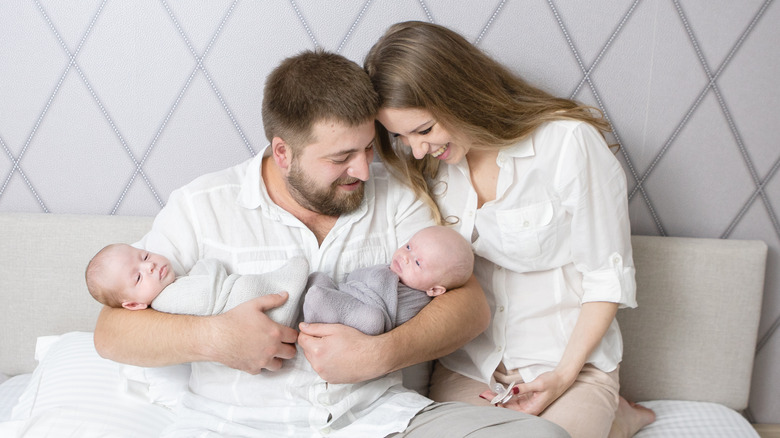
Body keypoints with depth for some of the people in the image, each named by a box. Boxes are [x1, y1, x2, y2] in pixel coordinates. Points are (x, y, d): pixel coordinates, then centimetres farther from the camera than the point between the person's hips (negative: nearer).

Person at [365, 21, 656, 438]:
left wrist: (564, 375, -16)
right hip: (469, 361, 5)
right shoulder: (430, 164, 0)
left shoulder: (568, 143, -16)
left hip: (570, 357, -4)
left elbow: (608, 277, -11)